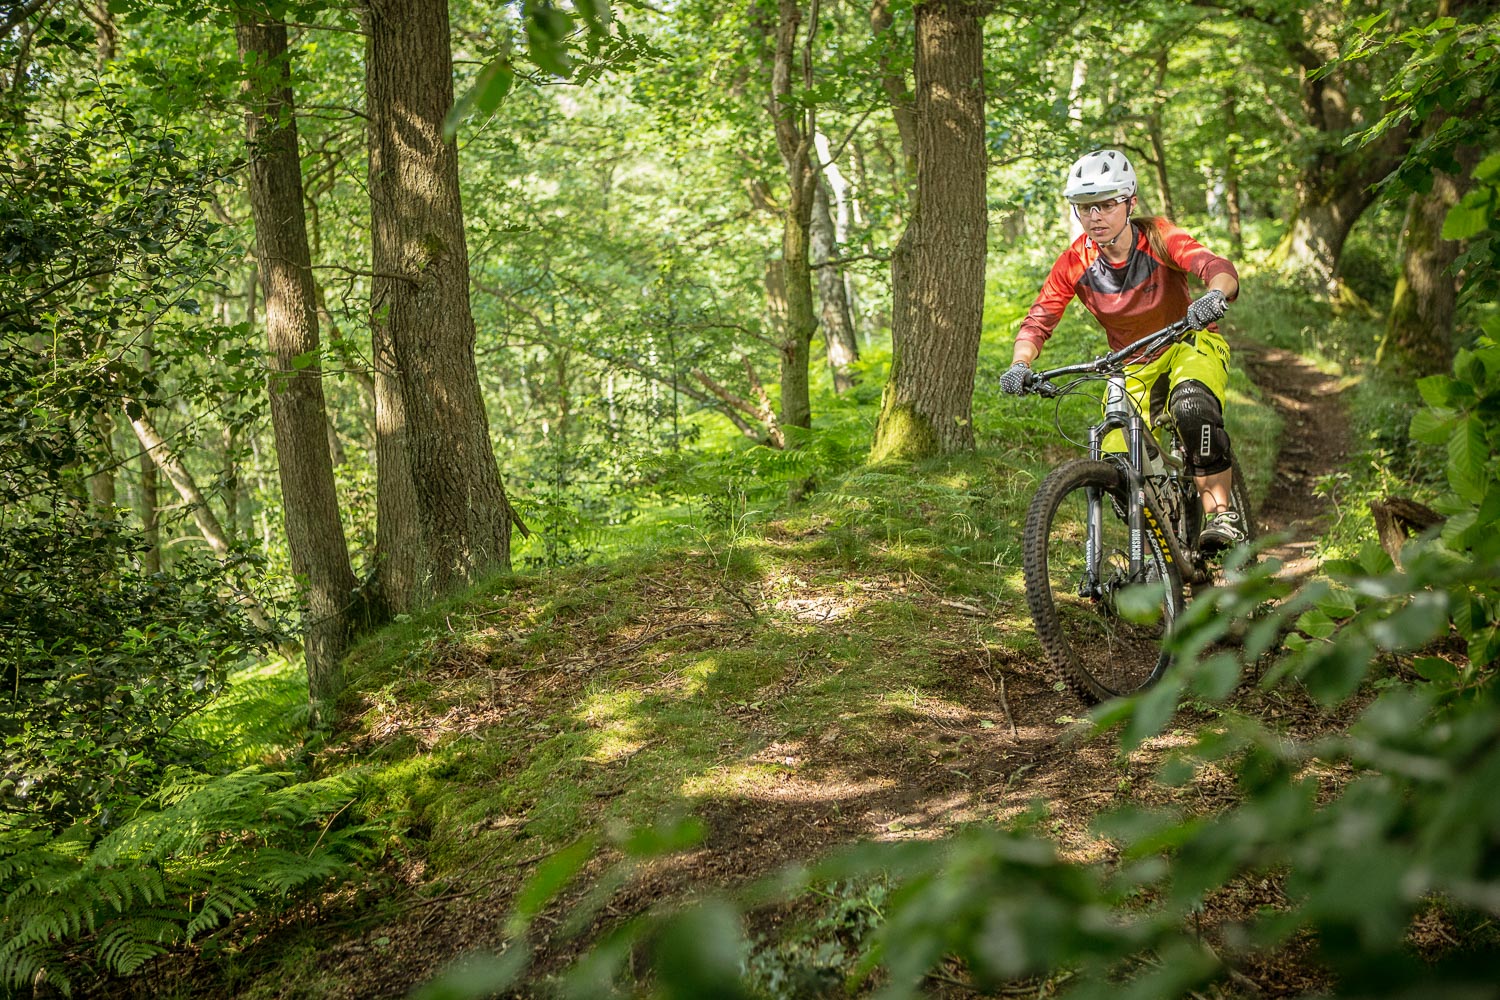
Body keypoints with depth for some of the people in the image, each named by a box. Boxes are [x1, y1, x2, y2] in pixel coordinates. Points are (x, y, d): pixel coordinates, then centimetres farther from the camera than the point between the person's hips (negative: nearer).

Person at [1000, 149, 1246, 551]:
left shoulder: (1157, 238, -22)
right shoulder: (1075, 262, -15)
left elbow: (1219, 269, -36)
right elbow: (1038, 320, -18)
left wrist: (1214, 296, -60)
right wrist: (1019, 366, -38)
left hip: (1190, 345, -3)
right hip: (1133, 366, 3)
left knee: (1192, 406, -37)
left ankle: (1221, 513, -23)